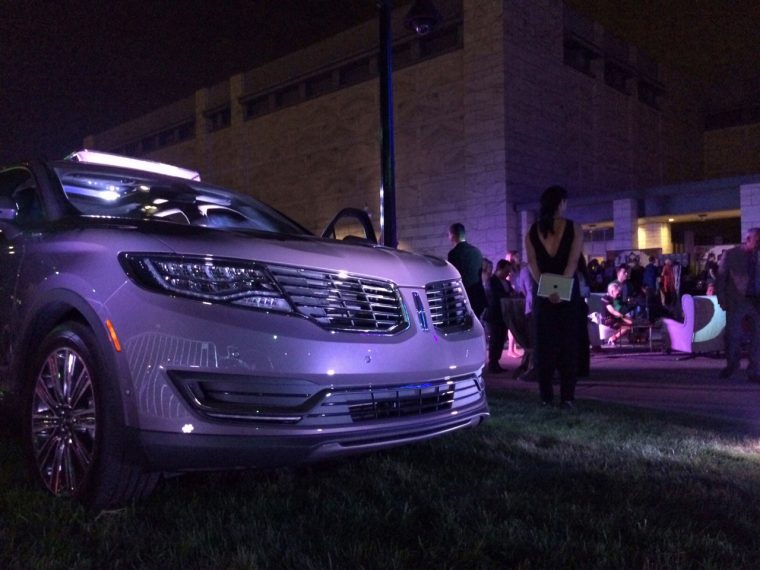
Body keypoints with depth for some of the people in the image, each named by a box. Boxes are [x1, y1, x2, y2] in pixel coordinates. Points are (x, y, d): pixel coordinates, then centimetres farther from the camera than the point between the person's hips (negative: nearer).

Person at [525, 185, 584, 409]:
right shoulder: (574, 228, -2)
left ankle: (546, 395, 8)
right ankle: (567, 397, 0)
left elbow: (532, 263, -3)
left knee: (544, 343, 7)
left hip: (542, 293, 2)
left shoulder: (532, 231, 5)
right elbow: (573, 262, -12)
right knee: (568, 343, 2)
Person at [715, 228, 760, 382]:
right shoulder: (730, 255, 0)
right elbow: (720, 279, 1)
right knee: (732, 336, 5)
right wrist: (722, 301, -4)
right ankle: (731, 365, 28)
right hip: (736, 302, -2)